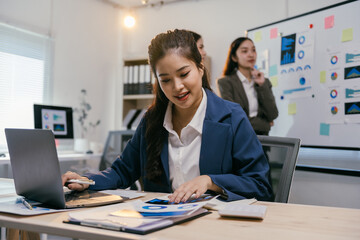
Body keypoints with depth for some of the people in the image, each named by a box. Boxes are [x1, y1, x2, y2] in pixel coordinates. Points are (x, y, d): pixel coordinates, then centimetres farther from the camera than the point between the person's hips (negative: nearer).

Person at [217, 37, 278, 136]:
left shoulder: (264, 82, 14)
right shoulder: (225, 82, 0)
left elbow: (273, 116, 3)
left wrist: (262, 85, -1)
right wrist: (265, 123, 2)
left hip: (261, 138, 3)